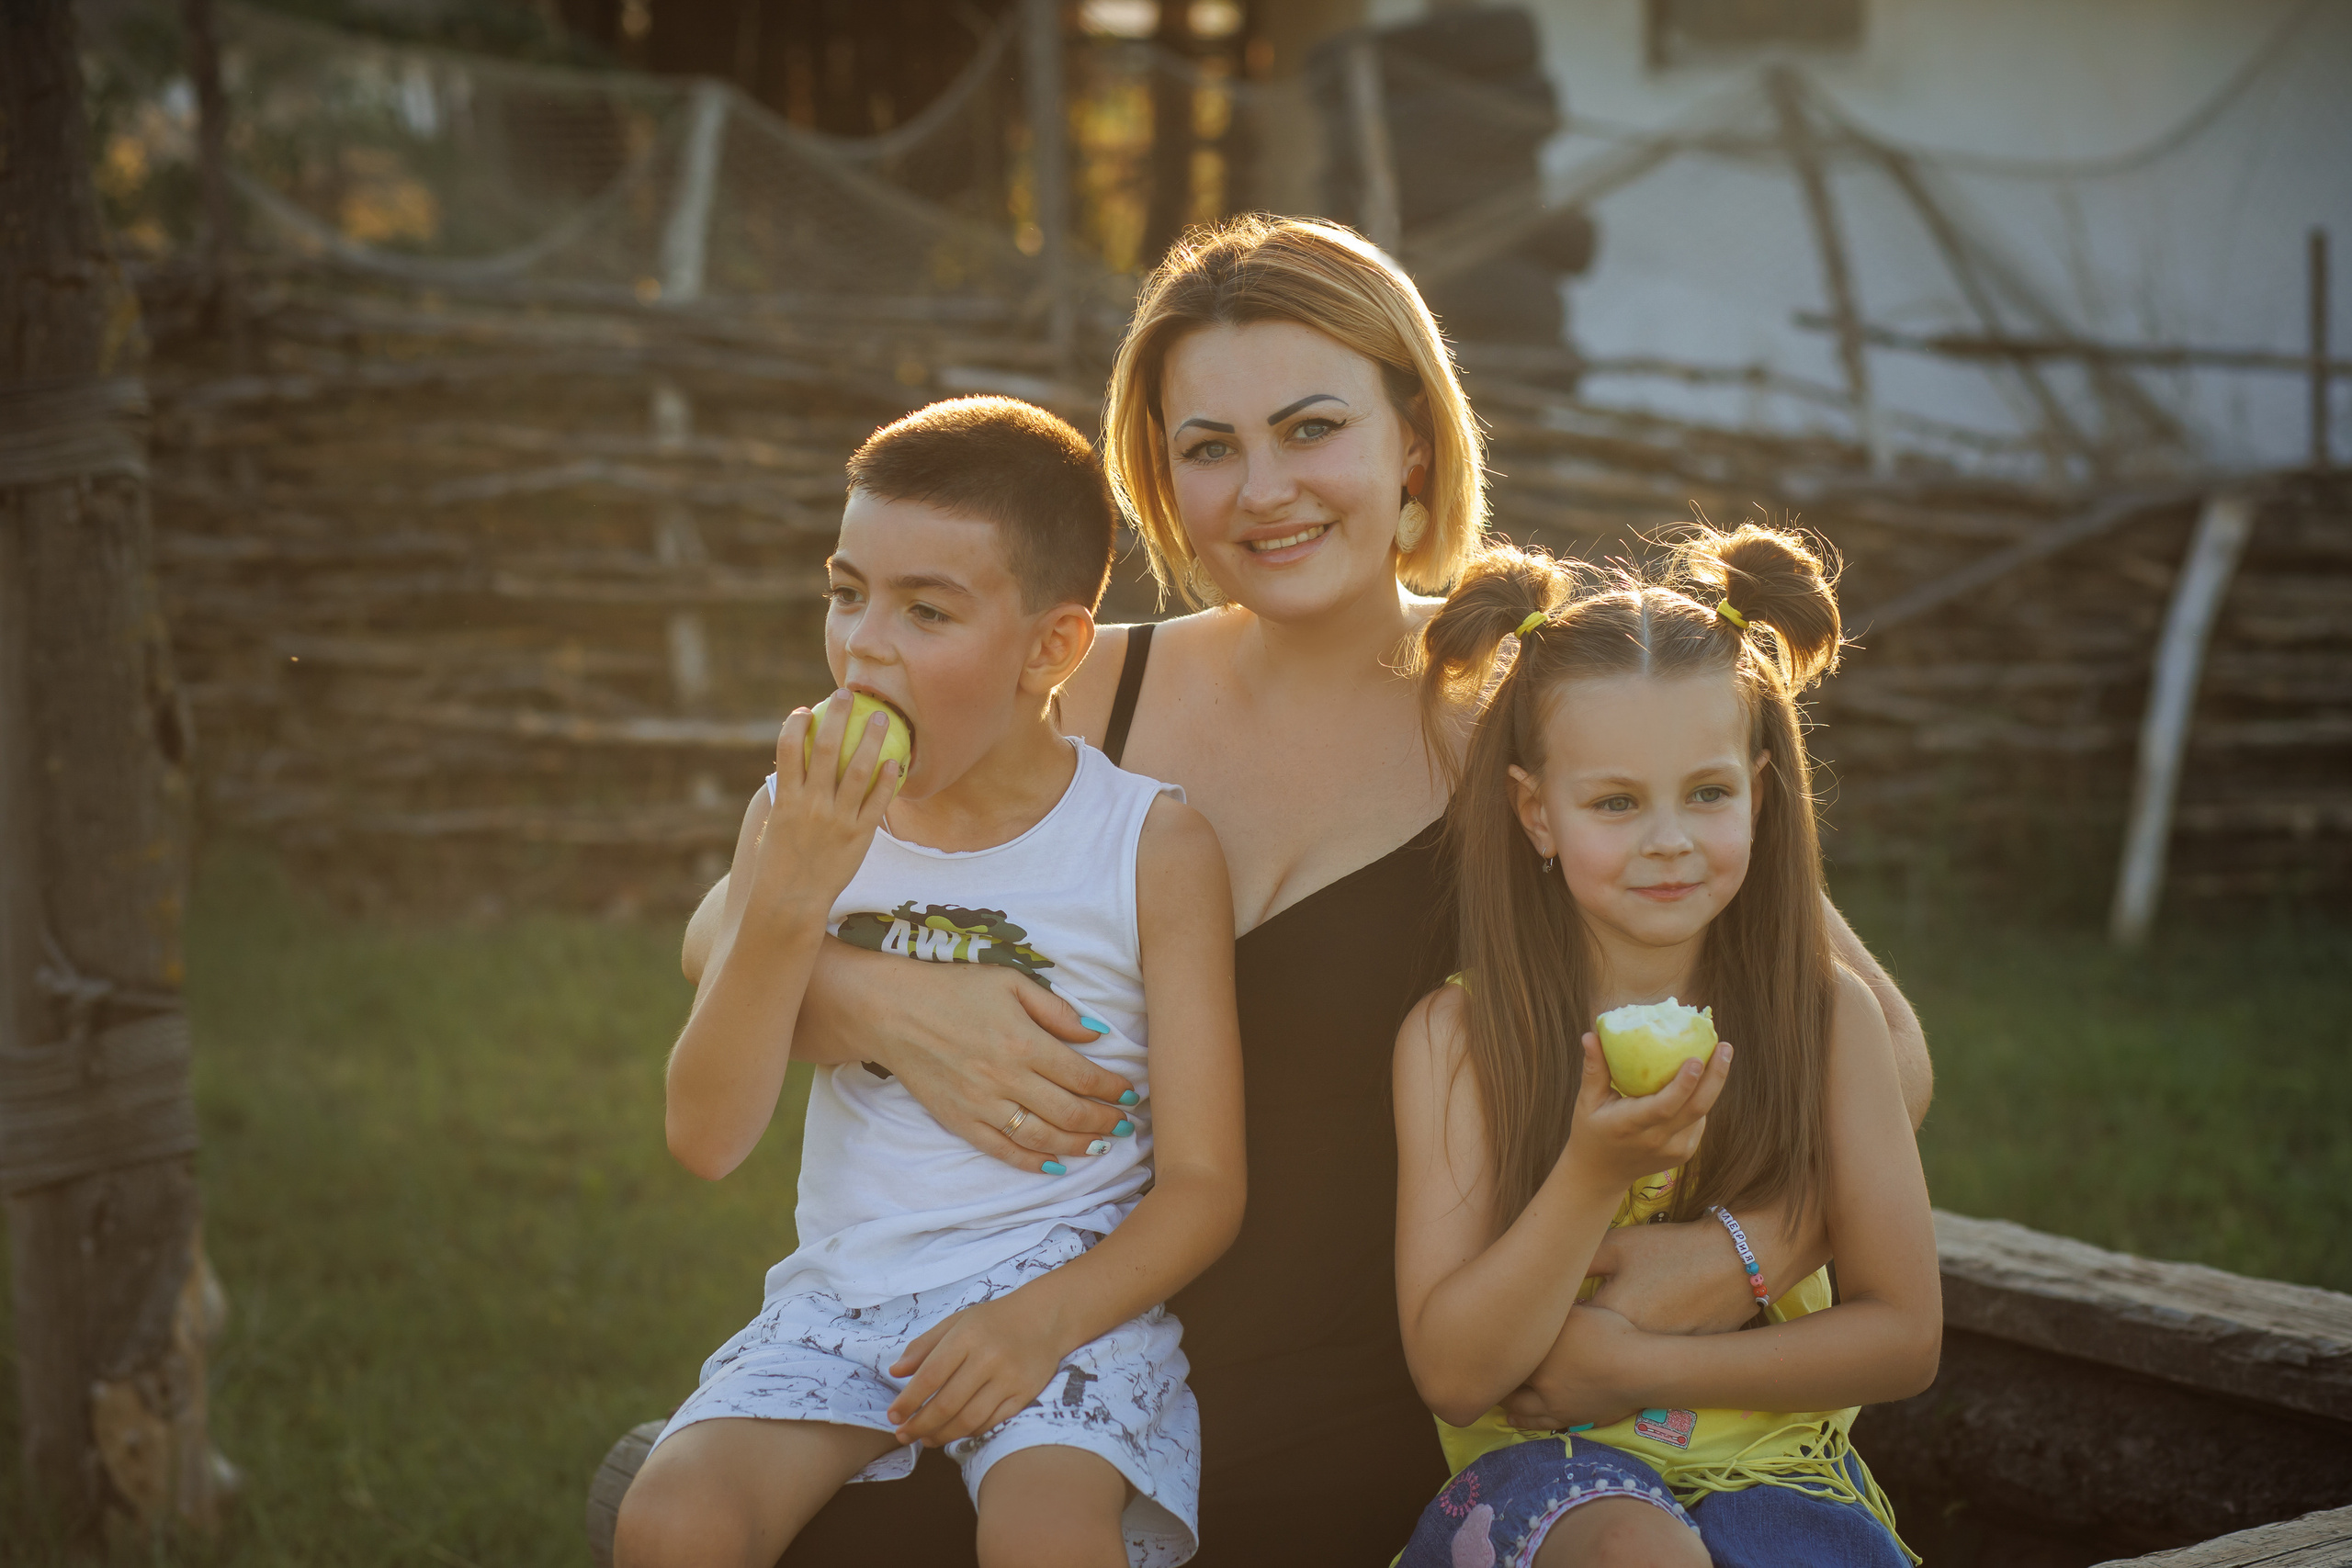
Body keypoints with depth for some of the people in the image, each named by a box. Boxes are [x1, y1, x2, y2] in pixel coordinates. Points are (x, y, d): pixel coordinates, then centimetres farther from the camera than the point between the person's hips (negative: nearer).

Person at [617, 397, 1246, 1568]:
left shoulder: (1154, 847, -4)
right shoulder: (797, 820, 4)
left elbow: (1202, 1185, -4)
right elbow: (706, 1141, -5)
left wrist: (1042, 1318, -20)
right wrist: (788, 901, -16)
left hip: (1070, 1294, -3)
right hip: (846, 1287, 3)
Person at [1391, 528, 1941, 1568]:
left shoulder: (1826, 1015, -1)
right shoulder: (1457, 1039, -5)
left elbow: (1904, 1334, 1)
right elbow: (1453, 1375, -9)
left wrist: (1645, 1362, -10)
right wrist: (1594, 1173, -22)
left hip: (1772, 1459, 2)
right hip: (1549, 1462, -1)